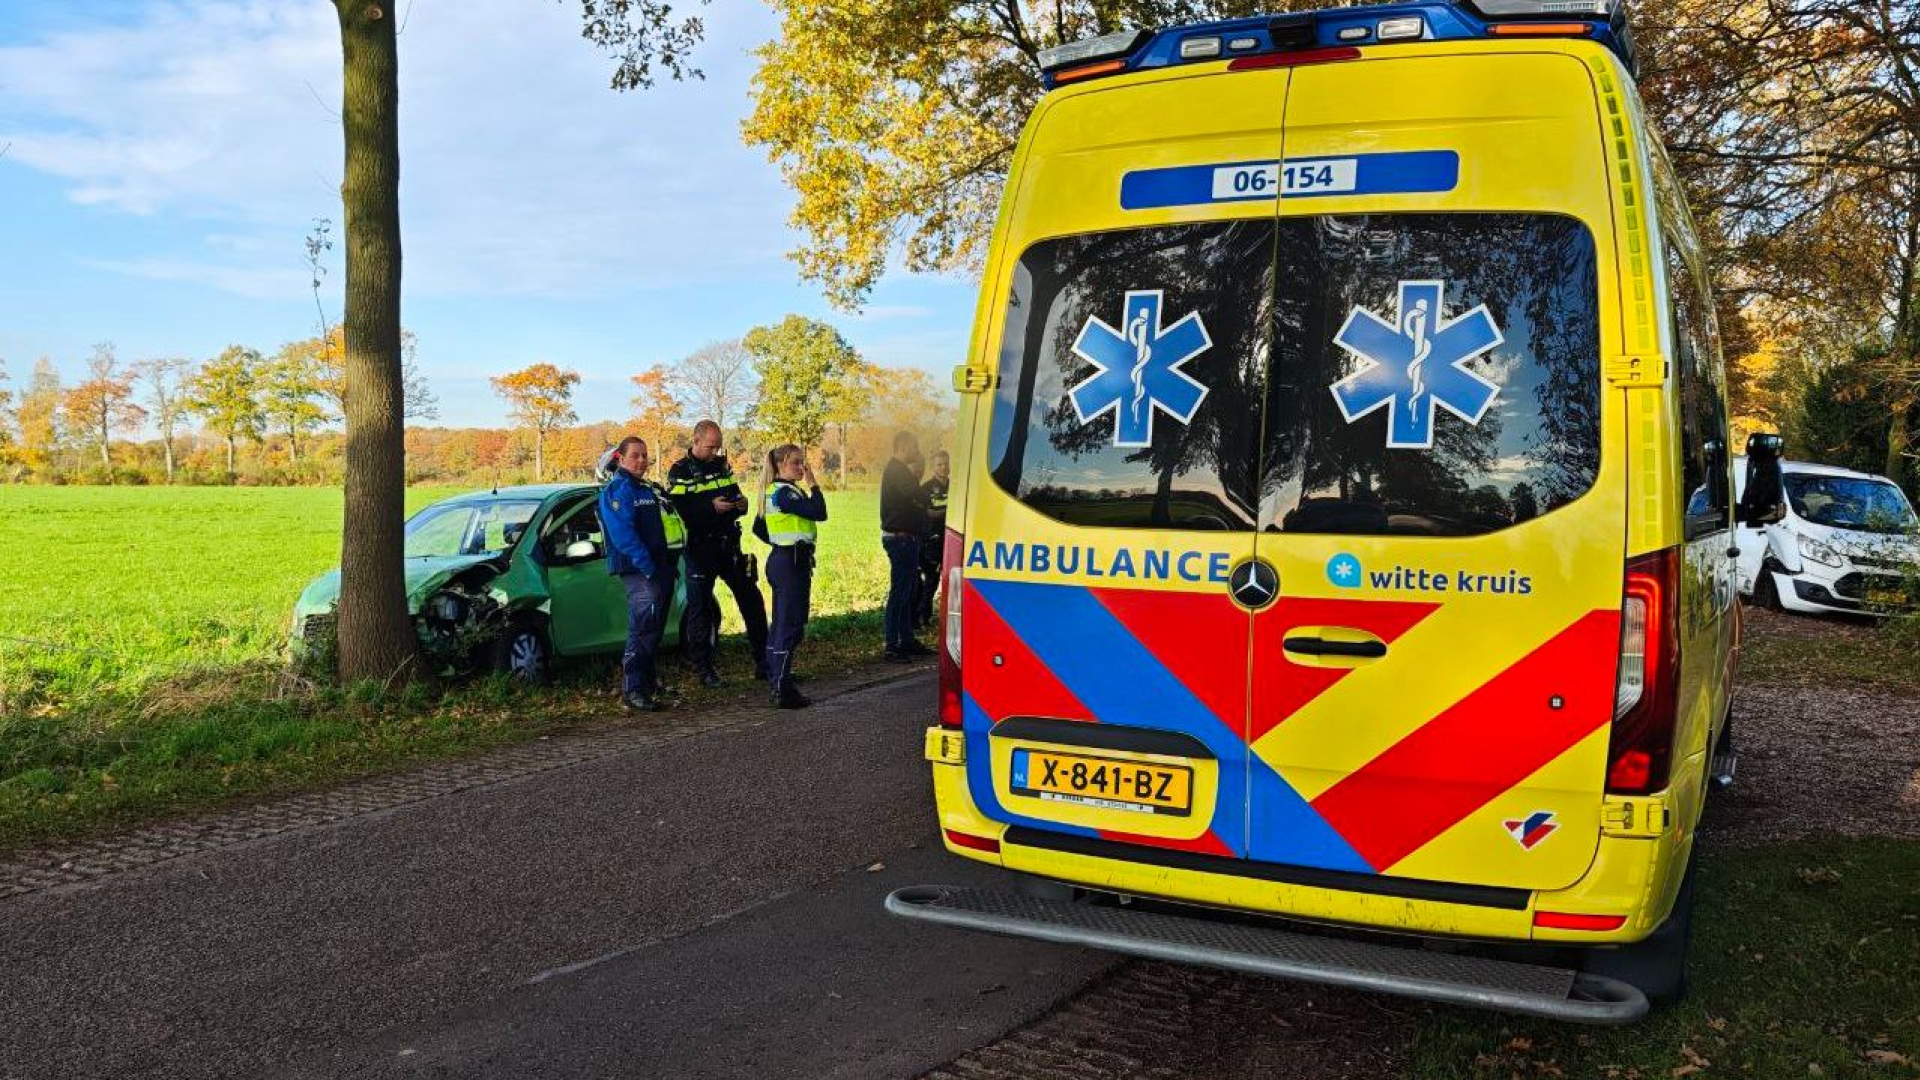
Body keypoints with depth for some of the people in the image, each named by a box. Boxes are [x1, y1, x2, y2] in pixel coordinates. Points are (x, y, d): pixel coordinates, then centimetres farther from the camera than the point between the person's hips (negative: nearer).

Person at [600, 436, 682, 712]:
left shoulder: (650, 491, 22)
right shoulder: (617, 490, -8)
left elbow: (669, 528, 25)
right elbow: (623, 534, -19)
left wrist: (671, 566, 13)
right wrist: (648, 567, -25)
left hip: (661, 568, 9)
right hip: (639, 570, -9)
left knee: (654, 629, 17)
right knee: (644, 627, -15)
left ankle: (646, 678, 29)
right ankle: (632, 689, -14)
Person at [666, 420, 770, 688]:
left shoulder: (722, 465, 12)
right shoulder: (680, 472, -7)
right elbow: (676, 512, -16)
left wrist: (741, 504, -3)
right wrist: (711, 507, -25)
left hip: (728, 545, 6)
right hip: (699, 549, -6)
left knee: (751, 600, 7)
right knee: (699, 608, 1)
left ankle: (763, 663, 17)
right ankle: (703, 669, 10)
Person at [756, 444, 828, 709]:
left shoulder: (773, 491, 14)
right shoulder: (784, 492, -17)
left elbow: (758, 529, 21)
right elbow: (819, 513, -24)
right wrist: (813, 484, -13)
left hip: (781, 559, 11)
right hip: (792, 563, -11)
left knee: (780, 624, 16)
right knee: (790, 627, -9)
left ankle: (775, 681, 24)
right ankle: (783, 691, -8)